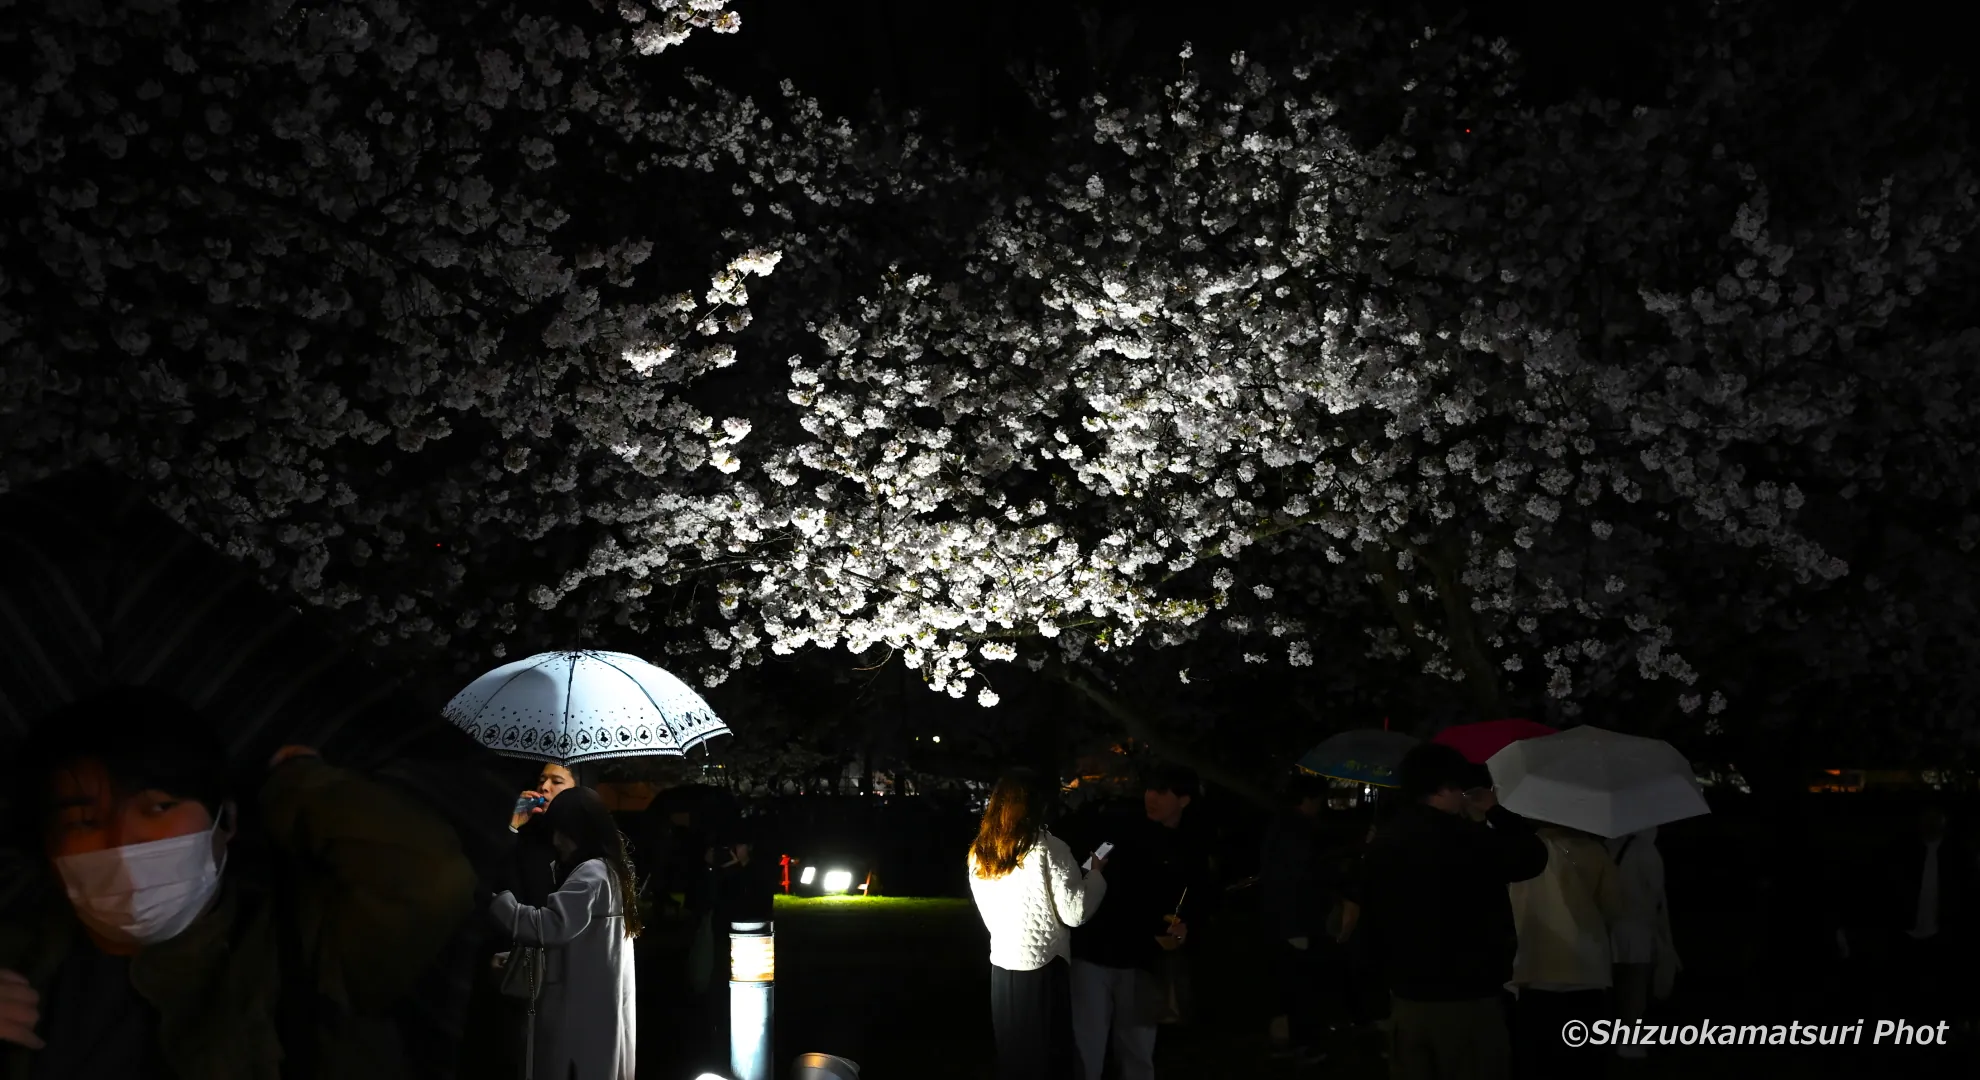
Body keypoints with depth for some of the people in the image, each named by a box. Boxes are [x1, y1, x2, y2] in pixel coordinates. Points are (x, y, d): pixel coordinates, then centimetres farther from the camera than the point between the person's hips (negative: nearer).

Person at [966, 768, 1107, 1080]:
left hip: (1002, 965, 5)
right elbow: (1075, 912, -13)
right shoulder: (1047, 848, -13)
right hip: (1043, 967, -5)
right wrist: (1096, 873, 1)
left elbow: (989, 915, 12)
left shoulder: (978, 854, 5)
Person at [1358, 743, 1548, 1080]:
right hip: (1467, 1001, -7)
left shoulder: (1381, 844, 6)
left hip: (1406, 1001, 7)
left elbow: (1369, 926, 13)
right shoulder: (1465, 838, -16)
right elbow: (1533, 856, -2)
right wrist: (1495, 812, 10)